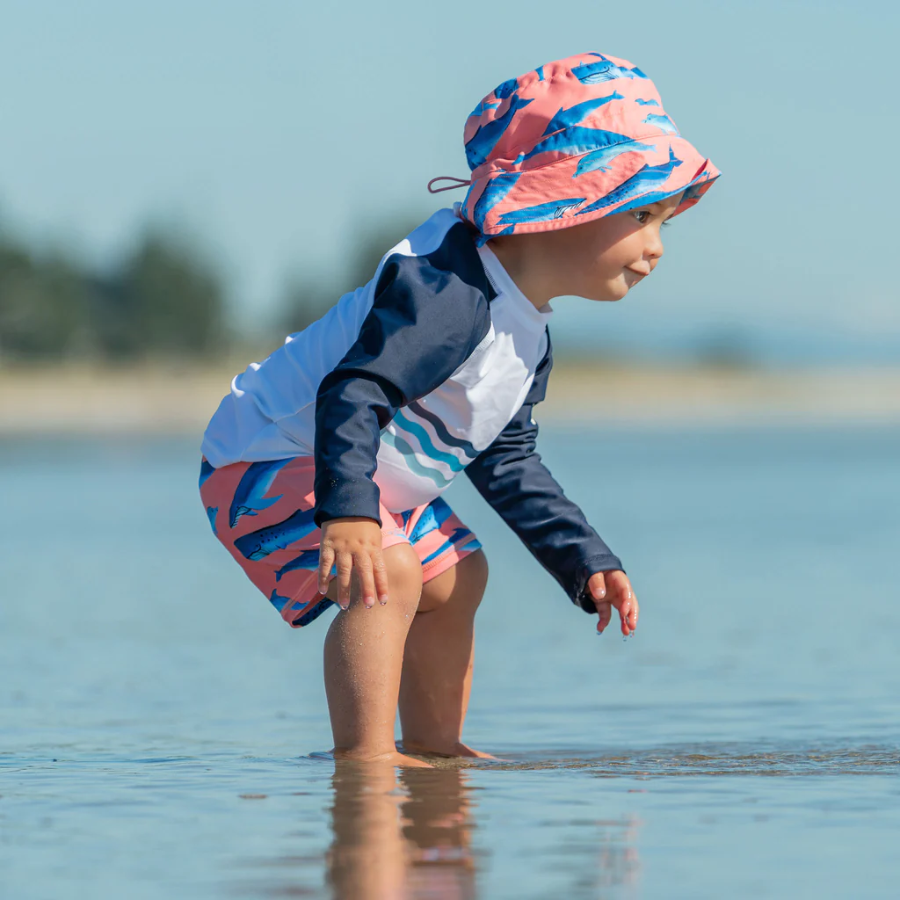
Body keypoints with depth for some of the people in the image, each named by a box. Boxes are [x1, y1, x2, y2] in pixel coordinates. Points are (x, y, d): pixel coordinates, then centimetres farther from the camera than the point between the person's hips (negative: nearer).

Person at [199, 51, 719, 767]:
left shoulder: (529, 334, 6)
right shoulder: (447, 292, -30)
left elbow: (508, 465, 17)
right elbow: (352, 395, -40)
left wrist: (586, 562, 11)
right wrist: (348, 514, -53)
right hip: (266, 464, -11)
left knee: (455, 578, 22)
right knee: (385, 576, -31)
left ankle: (433, 745, 37)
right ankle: (365, 755, -30)